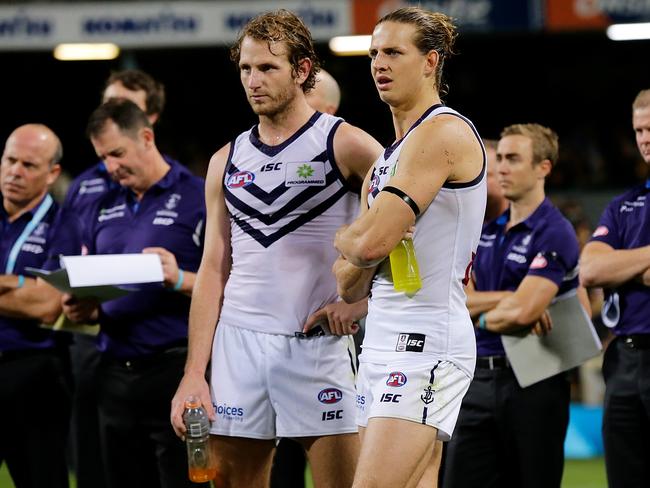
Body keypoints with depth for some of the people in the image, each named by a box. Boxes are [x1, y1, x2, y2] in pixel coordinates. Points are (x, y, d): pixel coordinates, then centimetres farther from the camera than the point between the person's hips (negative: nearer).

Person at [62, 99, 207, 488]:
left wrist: (181, 281, -22)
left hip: (176, 368, -6)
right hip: (116, 374, 6)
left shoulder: (198, 198, -3)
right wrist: (83, 310, 1)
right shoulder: (106, 207, 16)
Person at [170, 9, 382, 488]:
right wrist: (193, 373, 4)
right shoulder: (226, 162, 13)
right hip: (238, 342, 4)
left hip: (319, 344, -4)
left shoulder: (344, 144, -1)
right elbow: (213, 271, 12)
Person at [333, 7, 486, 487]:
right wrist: (357, 261, -5)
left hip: (425, 343, -10)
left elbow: (369, 243, -18)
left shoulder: (442, 132, -10)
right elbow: (349, 284, 18)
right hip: (384, 338, 10)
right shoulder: (389, 155, 20)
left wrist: (343, 239, 5)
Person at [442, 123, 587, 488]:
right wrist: (510, 299, -11)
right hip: (482, 380, 7)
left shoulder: (554, 234, -9)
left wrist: (481, 316, -1)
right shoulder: (489, 231, 14)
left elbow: (522, 312, -20)